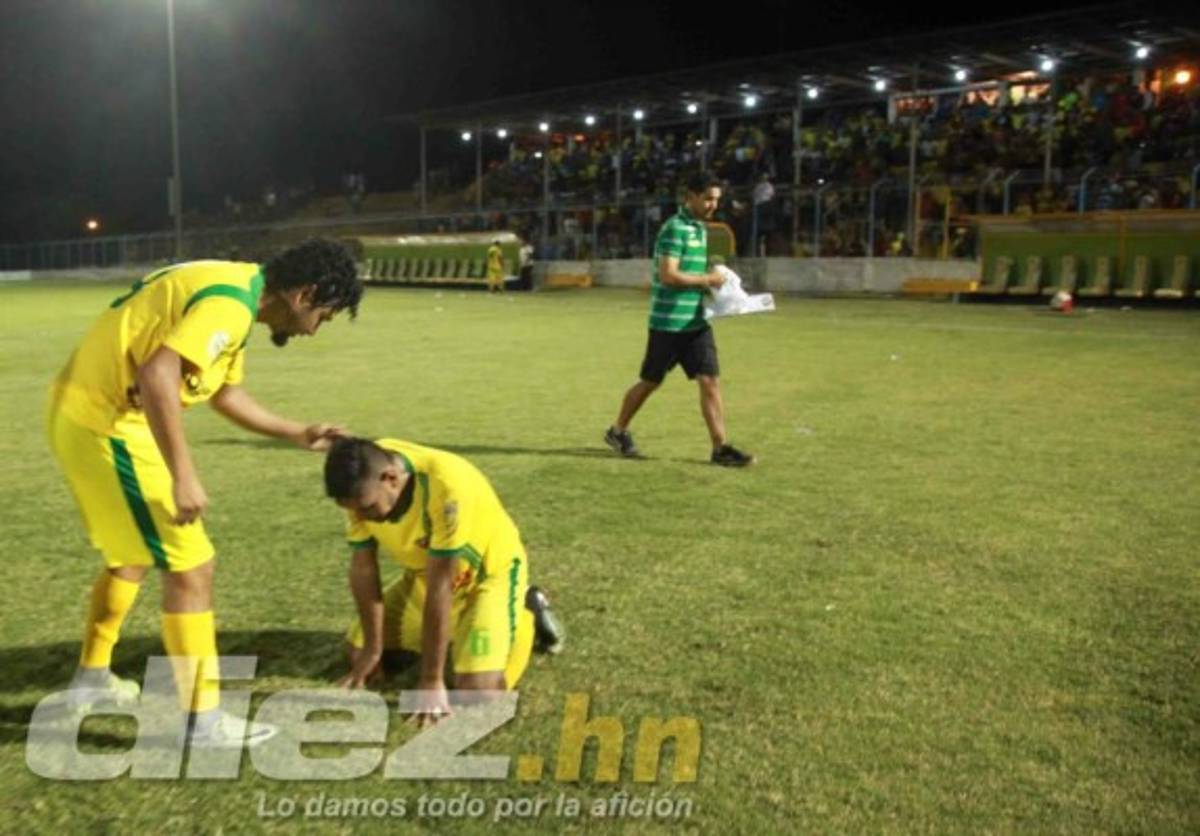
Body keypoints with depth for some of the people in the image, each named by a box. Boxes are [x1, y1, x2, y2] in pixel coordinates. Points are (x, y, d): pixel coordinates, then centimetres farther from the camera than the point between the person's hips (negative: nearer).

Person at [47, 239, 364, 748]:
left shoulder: (232, 291, 14)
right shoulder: (229, 302, -19)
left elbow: (226, 393, 24)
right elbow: (157, 375, -31)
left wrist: (298, 434, 26)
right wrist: (183, 476, -28)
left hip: (84, 412, 10)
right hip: (106, 424, -10)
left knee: (134, 556, 26)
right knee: (190, 566, -4)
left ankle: (91, 678, 42)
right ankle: (202, 720, 5)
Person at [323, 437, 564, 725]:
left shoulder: (445, 485, -40)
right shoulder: (363, 485, -22)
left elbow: (440, 585, -34)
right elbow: (363, 567, -11)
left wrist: (431, 681, -28)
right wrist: (371, 651, -7)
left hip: (489, 569, -6)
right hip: (424, 572, 6)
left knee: (478, 688, -20)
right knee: (357, 650, 8)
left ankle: (527, 614, 7)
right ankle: (450, 629, 27)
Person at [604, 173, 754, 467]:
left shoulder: (700, 228, 14)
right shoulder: (675, 228, -15)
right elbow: (668, 275, -23)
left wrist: (711, 279, 8)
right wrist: (707, 280, -16)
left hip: (696, 321, 8)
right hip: (668, 322, -8)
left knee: (710, 381, -1)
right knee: (650, 382, 7)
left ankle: (720, 448, 0)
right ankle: (618, 432, 27)